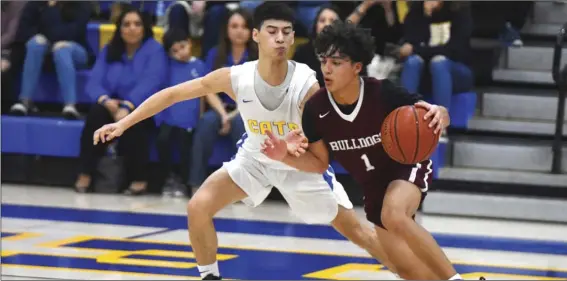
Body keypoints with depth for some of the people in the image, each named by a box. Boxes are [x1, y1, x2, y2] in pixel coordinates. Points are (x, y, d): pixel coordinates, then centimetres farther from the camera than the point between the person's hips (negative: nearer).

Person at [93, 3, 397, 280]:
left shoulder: (307, 85, -33)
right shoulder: (235, 78, -27)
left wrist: (291, 152, -55)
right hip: (254, 158, 2)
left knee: (356, 230, -1)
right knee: (198, 207, -15)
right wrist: (124, 123, -21)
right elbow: (173, 93, -17)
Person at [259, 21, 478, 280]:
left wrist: (439, 114, -43)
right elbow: (319, 162, -3)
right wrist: (286, 157, -23)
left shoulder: (382, 93, -29)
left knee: (394, 217, -38)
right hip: (374, 188, 5)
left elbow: (428, 115, -18)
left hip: (408, 166, -5)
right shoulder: (315, 109, -19)